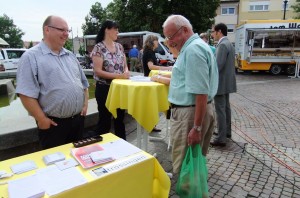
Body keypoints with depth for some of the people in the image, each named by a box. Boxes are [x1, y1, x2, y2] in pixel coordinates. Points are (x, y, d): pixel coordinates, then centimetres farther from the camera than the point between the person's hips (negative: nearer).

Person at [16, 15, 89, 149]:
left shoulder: (70, 56, 12)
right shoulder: (31, 57, -9)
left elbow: (83, 83, 17)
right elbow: (26, 93, -16)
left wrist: (85, 104, 6)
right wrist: (42, 119, -16)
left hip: (78, 119, 6)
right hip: (53, 124, -6)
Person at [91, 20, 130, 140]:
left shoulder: (119, 46, 8)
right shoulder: (99, 48, -10)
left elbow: (125, 65, 13)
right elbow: (98, 71, -17)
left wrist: (126, 72, -11)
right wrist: (118, 75, -23)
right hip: (104, 88, -6)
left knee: (120, 118, 16)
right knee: (105, 119, 6)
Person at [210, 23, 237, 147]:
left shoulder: (222, 45, -18)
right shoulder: (228, 44, 15)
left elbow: (218, 65, -24)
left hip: (221, 83, -11)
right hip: (227, 81, 11)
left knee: (220, 110, -6)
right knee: (226, 107, 18)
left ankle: (221, 139, 0)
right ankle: (227, 131, 31)